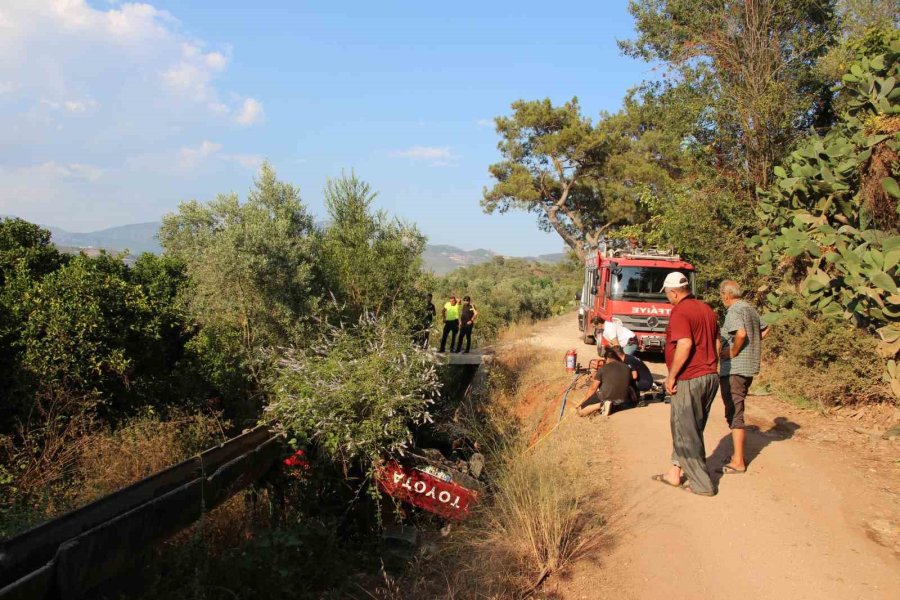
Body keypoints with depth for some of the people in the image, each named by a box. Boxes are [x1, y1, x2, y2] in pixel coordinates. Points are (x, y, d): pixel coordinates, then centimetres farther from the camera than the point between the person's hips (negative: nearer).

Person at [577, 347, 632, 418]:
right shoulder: (627, 368, 6)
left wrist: (584, 402, 11)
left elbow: (593, 388, -1)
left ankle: (601, 405, -15)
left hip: (605, 397, -5)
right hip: (622, 400, 5)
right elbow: (628, 384, 19)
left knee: (579, 412, 2)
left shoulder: (603, 368, -5)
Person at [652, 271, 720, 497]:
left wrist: (671, 376, -18)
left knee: (686, 432, 2)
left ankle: (702, 484, 8)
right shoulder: (707, 309, 12)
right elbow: (717, 343, 17)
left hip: (689, 379, -9)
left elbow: (685, 345, -26)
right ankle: (675, 472, 27)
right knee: (691, 429, 18)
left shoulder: (679, 312, -15)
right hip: (711, 377, 9)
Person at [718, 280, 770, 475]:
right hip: (750, 367, 10)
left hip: (734, 368, -10)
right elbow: (765, 329, 26)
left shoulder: (734, 311, -15)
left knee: (734, 413, -5)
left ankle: (738, 462, -1)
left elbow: (741, 334, -31)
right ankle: (738, 454, 28)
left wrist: (733, 352, -18)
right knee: (736, 411, 19)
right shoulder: (751, 309, 14)